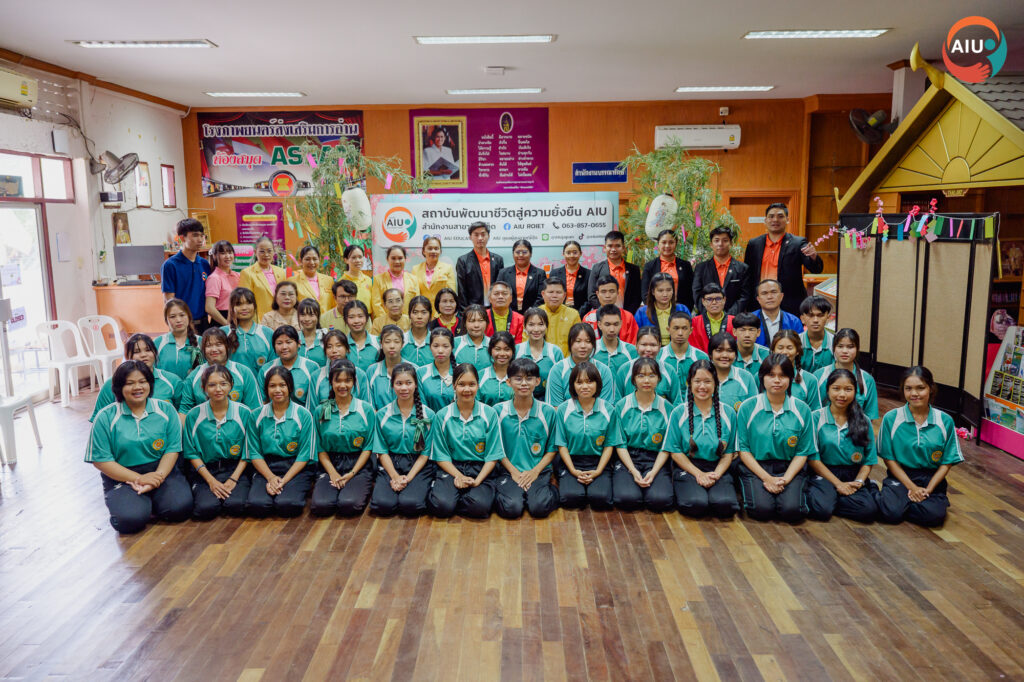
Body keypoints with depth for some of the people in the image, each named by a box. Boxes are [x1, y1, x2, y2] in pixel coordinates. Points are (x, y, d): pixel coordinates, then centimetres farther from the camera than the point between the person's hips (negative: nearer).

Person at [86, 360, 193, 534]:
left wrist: (158, 477, -18)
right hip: (122, 477, -1)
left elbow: (172, 449, 0)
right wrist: (139, 478, -16)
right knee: (131, 519, -28)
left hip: (161, 471, 2)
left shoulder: (165, 410, 3)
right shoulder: (105, 417, -3)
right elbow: (100, 460, -6)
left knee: (180, 507, -25)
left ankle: (149, 502, 7)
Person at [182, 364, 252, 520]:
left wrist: (233, 479, -9)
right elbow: (192, 453, 2)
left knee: (236, 505, -27)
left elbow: (247, 451, 2)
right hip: (204, 471, 0)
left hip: (236, 470, 0)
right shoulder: (193, 415, 0)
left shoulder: (244, 413, 0)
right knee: (206, 508, -27)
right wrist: (211, 481, -9)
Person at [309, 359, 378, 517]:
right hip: (330, 465, 2)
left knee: (349, 505, -28)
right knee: (319, 506, -25)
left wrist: (352, 473, -9)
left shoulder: (366, 409, 2)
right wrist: (333, 473, -9)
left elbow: (368, 447, 1)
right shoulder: (320, 411, 7)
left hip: (359, 465, -1)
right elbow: (320, 448, 6)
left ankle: (363, 489, 5)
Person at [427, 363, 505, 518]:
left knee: (479, 506, -30)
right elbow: (440, 455, 3)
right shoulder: (442, 416, 2)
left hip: (481, 470, 0)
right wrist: (459, 476, -13)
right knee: (440, 505, -28)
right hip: (452, 468, 0)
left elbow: (493, 455, 1)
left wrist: (477, 480, -12)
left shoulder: (490, 414, 1)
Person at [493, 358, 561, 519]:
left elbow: (552, 448, 6)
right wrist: (514, 471, -7)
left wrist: (535, 471, -8)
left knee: (539, 508, -26)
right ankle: (500, 492, 7)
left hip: (539, 471, 1)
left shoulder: (548, 412, 2)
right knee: (511, 508, -27)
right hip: (509, 471, 0)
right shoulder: (498, 411, 1)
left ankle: (551, 491, 8)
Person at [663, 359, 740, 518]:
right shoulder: (678, 413, 2)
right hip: (687, 468, -1)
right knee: (696, 504, -30)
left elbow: (729, 452, 7)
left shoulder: (729, 413, 7)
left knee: (724, 505, -29)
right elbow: (675, 451, 0)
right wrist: (699, 474, -10)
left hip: (718, 470, 1)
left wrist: (716, 475, -9)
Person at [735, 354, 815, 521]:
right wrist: (767, 478, -12)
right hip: (755, 468, -1)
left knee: (792, 510, -24)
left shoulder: (802, 409, 3)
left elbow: (803, 452, 2)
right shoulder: (747, 407, -2)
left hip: (790, 468, 2)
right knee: (762, 509, -26)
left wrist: (785, 479, -13)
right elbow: (743, 449, -2)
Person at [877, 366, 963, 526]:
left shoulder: (945, 421, 1)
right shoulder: (891, 418, -3)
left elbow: (947, 462, 2)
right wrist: (911, 487, -10)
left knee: (934, 515, -28)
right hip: (900, 476, -1)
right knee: (890, 512, -29)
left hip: (932, 478, 2)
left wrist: (928, 489, -11)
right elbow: (888, 458, -1)